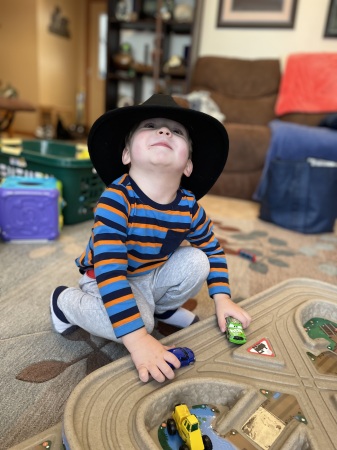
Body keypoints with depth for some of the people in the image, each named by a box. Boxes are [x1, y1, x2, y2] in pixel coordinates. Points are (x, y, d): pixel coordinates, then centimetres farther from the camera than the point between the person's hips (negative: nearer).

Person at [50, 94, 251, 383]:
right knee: (141, 320, -30)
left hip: (152, 276, 5)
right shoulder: (116, 200, -33)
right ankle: (66, 301, -1)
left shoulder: (189, 206, -16)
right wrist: (138, 340, -42)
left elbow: (214, 250, 1)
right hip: (106, 280, -4)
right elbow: (110, 271, -39)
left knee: (196, 261, -16)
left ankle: (164, 307, 14)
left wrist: (222, 300, -8)